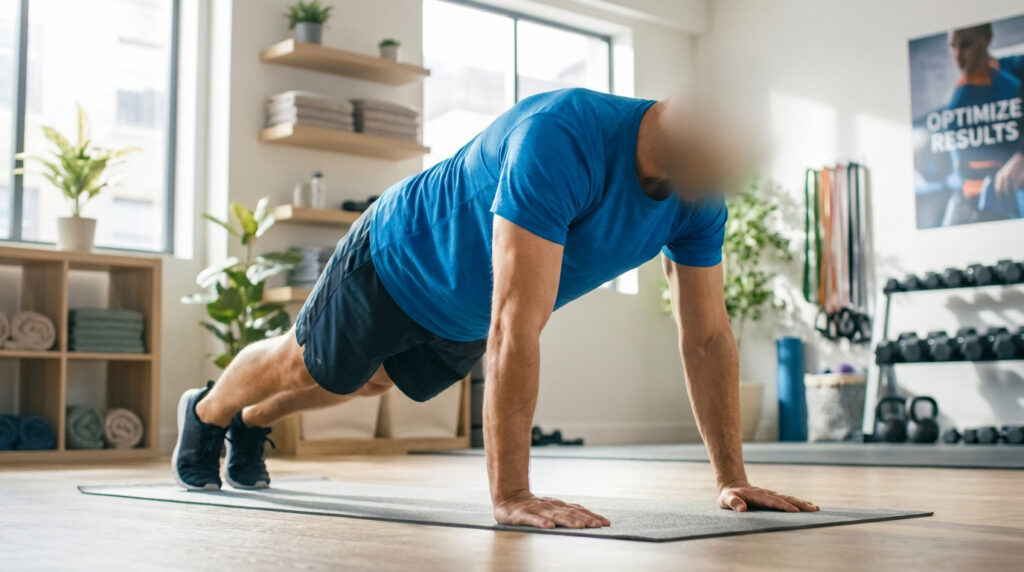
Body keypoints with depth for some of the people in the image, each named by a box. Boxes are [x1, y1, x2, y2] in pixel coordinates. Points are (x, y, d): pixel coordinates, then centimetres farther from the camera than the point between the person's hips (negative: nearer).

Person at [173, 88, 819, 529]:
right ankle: (204, 414, 54)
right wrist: (510, 495, -49)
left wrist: (733, 478, -16)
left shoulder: (700, 200, -22)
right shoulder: (561, 141, -46)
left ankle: (249, 426, 60)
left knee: (365, 383, 30)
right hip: (396, 261, -7)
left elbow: (708, 339, -14)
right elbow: (517, 329, -49)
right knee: (301, 367, 20)